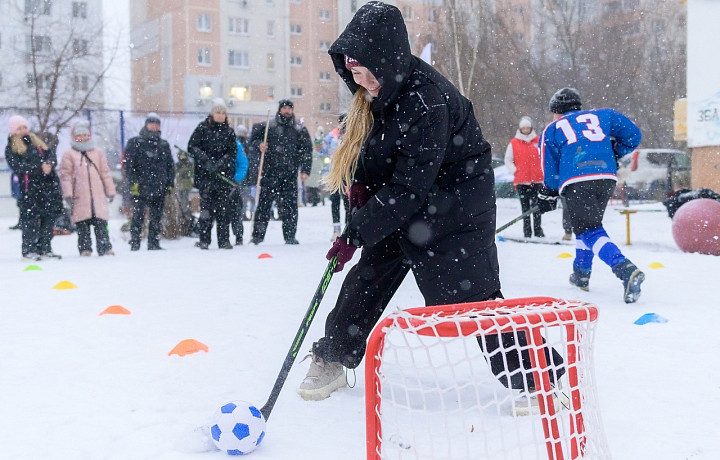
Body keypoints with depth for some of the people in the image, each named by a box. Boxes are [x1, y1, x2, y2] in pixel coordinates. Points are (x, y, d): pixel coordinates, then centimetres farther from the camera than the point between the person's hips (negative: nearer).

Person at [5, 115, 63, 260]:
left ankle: (45, 248, 16)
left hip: (49, 184, 5)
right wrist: (40, 168, -21)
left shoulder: (37, 141, 21)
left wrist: (49, 164, -15)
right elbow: (17, 166, -11)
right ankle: (29, 250, 1)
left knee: (49, 216, 6)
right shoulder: (11, 148, 4)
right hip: (29, 187, -5)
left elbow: (51, 155, 10)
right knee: (30, 218, -7)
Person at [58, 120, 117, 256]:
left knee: (101, 223, -2)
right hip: (79, 197, -1)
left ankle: (105, 248, 1)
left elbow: (105, 173, 16)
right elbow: (65, 176, 2)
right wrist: (68, 194, -6)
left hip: (98, 195, 1)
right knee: (82, 225, 2)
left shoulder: (98, 153, 13)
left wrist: (110, 191, 14)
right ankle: (85, 249, 9)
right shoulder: (69, 155, 6)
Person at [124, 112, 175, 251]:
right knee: (138, 217, -7)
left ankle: (154, 243, 14)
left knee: (156, 218, 7)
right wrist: (133, 182, -11)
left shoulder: (164, 145, 16)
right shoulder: (135, 143, 3)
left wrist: (170, 184, 11)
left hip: (159, 189, 4)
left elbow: (170, 165, 19)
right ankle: (135, 244, -2)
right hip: (140, 189, -4)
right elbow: (128, 164, -2)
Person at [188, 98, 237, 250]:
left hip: (224, 174, 2)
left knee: (224, 208, -1)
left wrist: (219, 164, -12)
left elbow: (232, 153, 4)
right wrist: (206, 161, -13)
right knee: (206, 206, -6)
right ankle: (204, 240, -1)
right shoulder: (202, 128, 6)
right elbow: (192, 147, -1)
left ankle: (224, 240, 3)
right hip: (205, 175, -2)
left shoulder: (229, 131, 12)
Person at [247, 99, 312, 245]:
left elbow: (306, 150, 8)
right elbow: (253, 139, 14)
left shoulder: (300, 129, 10)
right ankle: (257, 235, 7)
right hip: (269, 173, 0)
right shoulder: (268, 126, 9)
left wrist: (305, 170, -2)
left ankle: (290, 236, 7)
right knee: (264, 204, 0)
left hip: (290, 174, 1)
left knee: (289, 206, 0)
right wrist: (259, 145, -9)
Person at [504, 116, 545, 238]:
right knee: (525, 206, 2)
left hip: (537, 179, 0)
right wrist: (515, 171, -2)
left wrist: (542, 171, 2)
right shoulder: (514, 143, 5)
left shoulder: (539, 141, 6)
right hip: (521, 181, 0)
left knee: (536, 205, -2)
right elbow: (508, 160, 9)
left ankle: (538, 229, 5)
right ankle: (527, 231, 6)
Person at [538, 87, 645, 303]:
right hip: (607, 177, 4)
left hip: (576, 181, -4)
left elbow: (551, 171, 15)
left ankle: (626, 270, -32)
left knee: (590, 230, -10)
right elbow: (633, 135, 16)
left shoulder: (551, 130, 19)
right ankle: (581, 274, 33)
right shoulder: (602, 115, 24)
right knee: (589, 222, 25)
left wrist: (547, 196, 28)